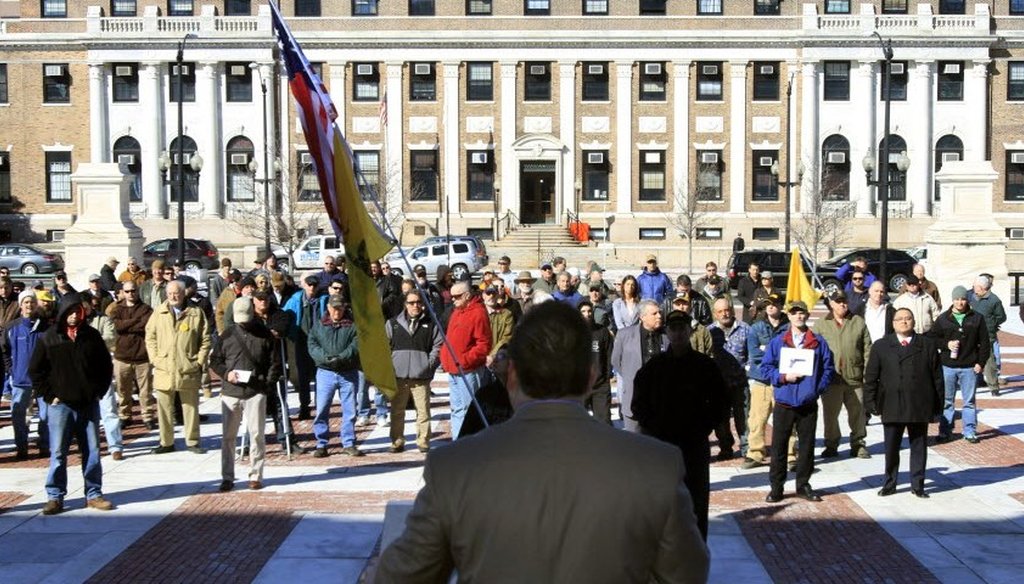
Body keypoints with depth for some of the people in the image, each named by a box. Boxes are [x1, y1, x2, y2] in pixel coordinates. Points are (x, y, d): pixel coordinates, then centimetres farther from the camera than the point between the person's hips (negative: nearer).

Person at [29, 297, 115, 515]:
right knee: (58, 453, 1)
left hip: (89, 404, 2)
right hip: (60, 405, -2)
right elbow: (35, 370, 2)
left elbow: (106, 365, 11)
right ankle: (55, 497, 9)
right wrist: (49, 395, -4)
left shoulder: (92, 336, 4)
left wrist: (98, 391, 3)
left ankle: (94, 494, 14)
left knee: (92, 452, 6)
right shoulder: (49, 338, -2)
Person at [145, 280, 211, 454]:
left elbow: (205, 339, 3)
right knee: (164, 408, 6)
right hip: (164, 369, 1)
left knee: (191, 407, 7)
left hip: (189, 370, -1)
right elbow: (150, 337, 10)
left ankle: (192, 442, 17)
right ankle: (166, 442, 17)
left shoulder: (196, 313, 2)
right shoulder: (158, 313, 7)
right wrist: (154, 359, 0)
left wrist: (200, 361, -2)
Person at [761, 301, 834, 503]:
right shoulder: (777, 342, 5)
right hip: (784, 404, -1)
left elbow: (828, 369, 7)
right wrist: (783, 377, -12)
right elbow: (765, 367, 3)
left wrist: (819, 388, -6)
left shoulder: (818, 342, 6)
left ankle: (803, 485, 21)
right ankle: (776, 487, 10)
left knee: (807, 446, 9)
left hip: (808, 404, 1)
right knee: (778, 446, 1)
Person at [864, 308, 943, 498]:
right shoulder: (881, 346, 4)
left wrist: (938, 403, 1)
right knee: (891, 448, 7)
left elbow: (937, 376, 5)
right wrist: (871, 402, -2)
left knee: (919, 447, 8)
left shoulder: (928, 345, 5)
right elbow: (870, 377, 3)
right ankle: (889, 484, 19)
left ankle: (917, 484, 19)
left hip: (920, 407, 0)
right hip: (892, 407, 0)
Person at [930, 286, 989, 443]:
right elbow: (932, 338, 7)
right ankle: (945, 431, 13)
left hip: (969, 367, 0)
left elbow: (985, 343, 4)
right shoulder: (943, 319, 4)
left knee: (969, 401, 6)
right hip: (947, 366, 0)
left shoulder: (977, 318, 3)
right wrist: (946, 344, -10)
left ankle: (970, 431, 14)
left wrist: (981, 363, -3)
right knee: (947, 401, 6)